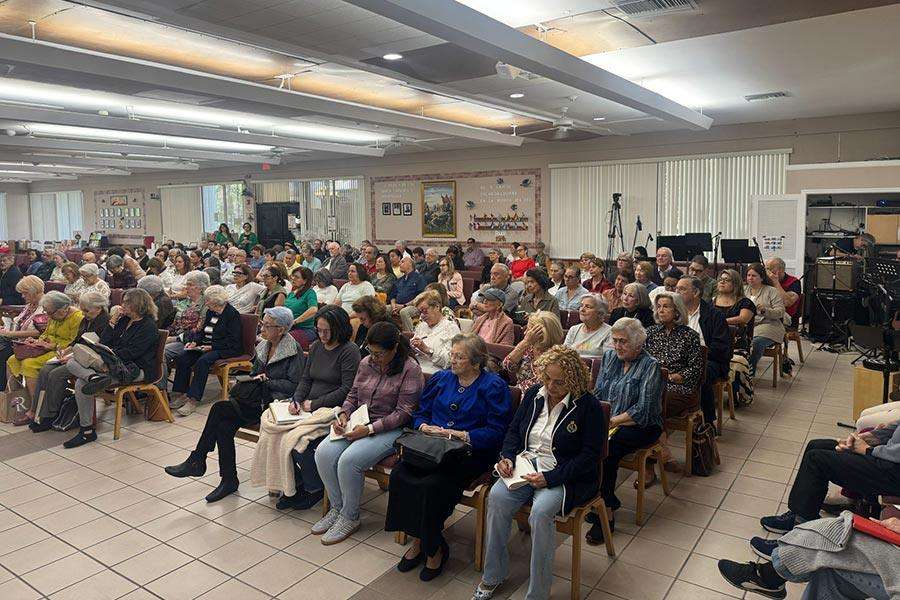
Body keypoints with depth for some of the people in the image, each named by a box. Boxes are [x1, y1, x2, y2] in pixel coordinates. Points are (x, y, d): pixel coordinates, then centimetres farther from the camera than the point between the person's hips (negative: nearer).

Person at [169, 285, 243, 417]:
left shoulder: (232, 314, -12)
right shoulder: (210, 312, 13)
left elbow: (232, 341, -16)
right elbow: (203, 331, 21)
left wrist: (212, 346, -20)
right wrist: (194, 342, 1)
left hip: (228, 350, -8)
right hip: (206, 346, 8)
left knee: (203, 361, -33)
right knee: (182, 358, -13)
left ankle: (193, 399, -31)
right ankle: (178, 393, -11)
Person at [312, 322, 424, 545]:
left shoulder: (410, 369, -12)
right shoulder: (366, 363, 8)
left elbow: (403, 413, -15)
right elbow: (353, 395, 17)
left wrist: (370, 429, -21)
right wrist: (344, 414, -5)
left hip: (391, 429, -6)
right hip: (358, 423, 7)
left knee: (349, 460, -27)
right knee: (323, 452, -16)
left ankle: (350, 517, -3)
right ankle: (336, 508, 5)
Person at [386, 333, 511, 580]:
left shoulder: (494, 386, -3)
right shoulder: (440, 379, 15)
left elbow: (496, 432, -9)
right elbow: (420, 414, 18)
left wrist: (459, 435, -15)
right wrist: (425, 427, -4)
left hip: (471, 453, -5)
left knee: (433, 485, -29)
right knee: (399, 475, -20)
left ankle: (434, 549, -5)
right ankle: (417, 541, -3)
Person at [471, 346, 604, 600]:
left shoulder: (589, 406, -10)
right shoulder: (534, 393, 6)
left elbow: (590, 455, -13)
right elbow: (514, 430, 16)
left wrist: (550, 478, -20)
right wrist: (507, 457, -5)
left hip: (565, 477, -5)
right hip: (527, 465, 5)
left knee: (541, 511, -33)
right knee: (497, 496, -23)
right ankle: (492, 576, -5)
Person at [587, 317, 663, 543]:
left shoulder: (650, 366, -8)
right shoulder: (609, 357, 11)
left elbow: (643, 410, -14)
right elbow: (598, 393, 13)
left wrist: (612, 422, -18)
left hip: (642, 426, -5)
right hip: (608, 421, 5)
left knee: (606, 448, -32)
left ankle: (606, 514, -18)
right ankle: (609, 503, -13)